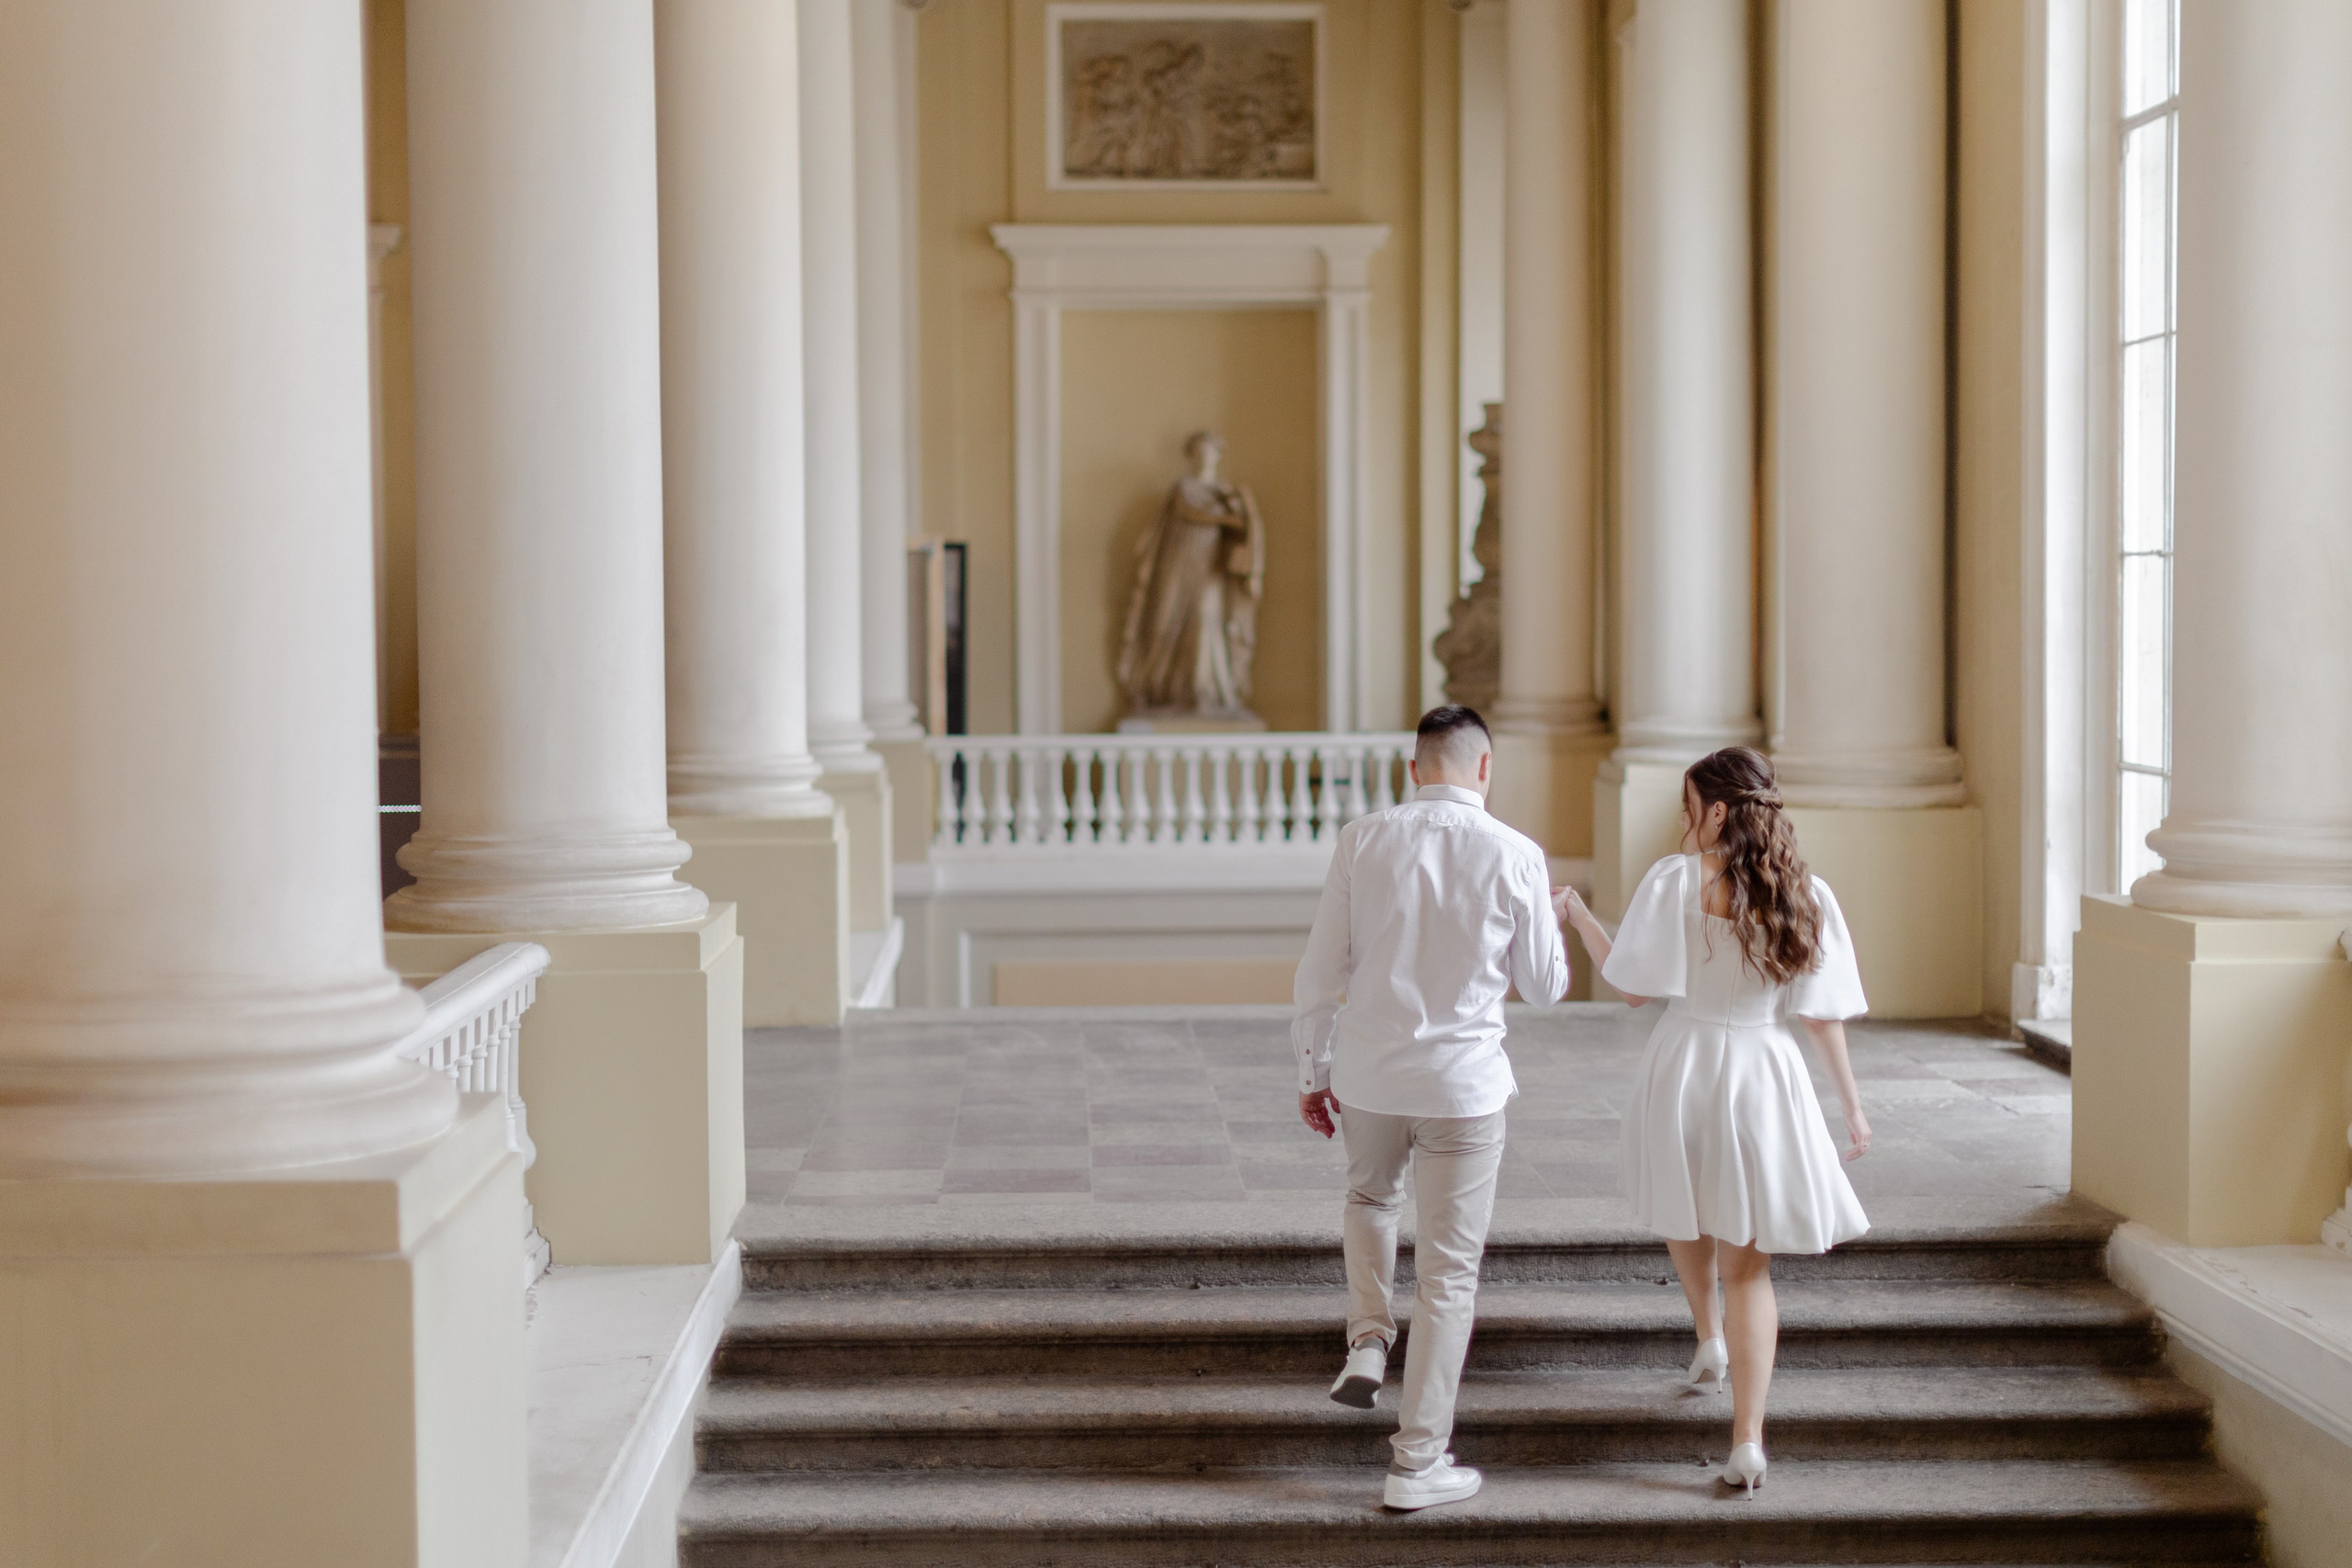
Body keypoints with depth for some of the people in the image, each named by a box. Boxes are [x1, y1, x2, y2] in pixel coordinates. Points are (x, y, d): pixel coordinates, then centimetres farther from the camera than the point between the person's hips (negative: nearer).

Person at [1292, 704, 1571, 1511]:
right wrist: (1552, 922, 23)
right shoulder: (1514, 855, -8)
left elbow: (1322, 968, -1)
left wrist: (1313, 1072, 10)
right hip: (1463, 1082, -2)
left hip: (1368, 1075, 2)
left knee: (1369, 1198, 34)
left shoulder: (1361, 840, -5)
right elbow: (1544, 987, 2)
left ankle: (1368, 1341, 15)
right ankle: (1417, 1463, 13)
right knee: (1448, 1273, 8)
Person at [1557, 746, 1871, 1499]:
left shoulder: (1674, 880, -10)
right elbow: (1822, 1015, 0)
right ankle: (1747, 1438, -5)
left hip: (1684, 1066, -1)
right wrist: (1852, 1103, 10)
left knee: (1686, 1211, 30)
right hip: (1763, 1076, 1)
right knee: (1747, 1261, 6)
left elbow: (1633, 988, -6)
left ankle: (1710, 1342, 49)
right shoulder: (1806, 894, -3)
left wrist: (1579, 917, 7)